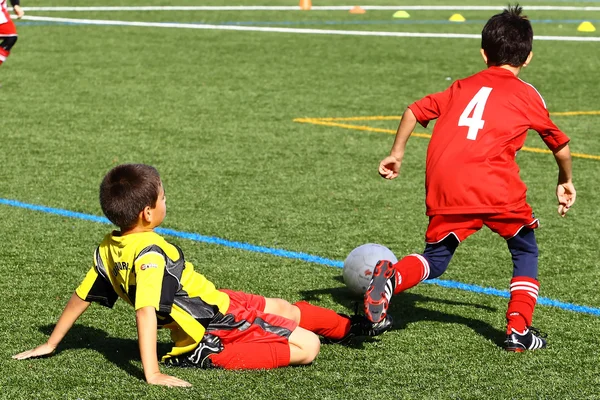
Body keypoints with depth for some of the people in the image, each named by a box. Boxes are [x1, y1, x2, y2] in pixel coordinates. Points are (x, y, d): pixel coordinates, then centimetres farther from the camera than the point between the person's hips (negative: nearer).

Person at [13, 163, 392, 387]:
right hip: (217, 330, -10)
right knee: (307, 346, -10)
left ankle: (351, 326, 46)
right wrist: (152, 374, -42)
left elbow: (82, 296, 4)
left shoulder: (110, 248, -3)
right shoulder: (150, 253, -30)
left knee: (285, 309, 25)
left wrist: (52, 344, 13)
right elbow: (146, 310, -38)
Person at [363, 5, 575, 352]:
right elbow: (561, 147, 25)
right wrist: (566, 182, 42)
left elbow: (415, 111, 20)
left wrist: (397, 153, 29)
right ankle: (519, 330, 8)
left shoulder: (462, 87, 25)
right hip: (496, 187, -3)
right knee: (526, 252, 20)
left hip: (444, 188, 3)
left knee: (435, 260, 15)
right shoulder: (527, 95, 17)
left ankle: (392, 277, -16)